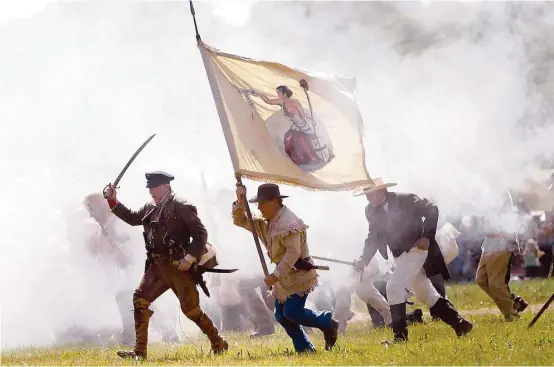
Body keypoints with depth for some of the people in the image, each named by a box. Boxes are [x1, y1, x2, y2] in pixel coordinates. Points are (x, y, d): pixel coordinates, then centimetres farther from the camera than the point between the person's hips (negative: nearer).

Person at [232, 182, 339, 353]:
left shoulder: (289, 223, -21)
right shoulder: (266, 222, 10)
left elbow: (293, 252, -27)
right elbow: (240, 221, 14)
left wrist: (276, 275, -27)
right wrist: (240, 202, -5)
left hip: (298, 274, -10)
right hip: (284, 275, 10)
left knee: (292, 312, -15)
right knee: (281, 315, 6)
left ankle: (328, 324, 4)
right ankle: (305, 348, 12)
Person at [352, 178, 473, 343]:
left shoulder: (403, 200, -18)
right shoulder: (371, 210, 1)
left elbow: (432, 210, -13)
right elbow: (373, 237, 6)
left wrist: (427, 236, -18)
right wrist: (364, 259, -8)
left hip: (416, 249, -8)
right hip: (400, 254, 8)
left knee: (394, 287, -20)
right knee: (426, 293, 16)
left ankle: (400, 334, -15)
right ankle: (460, 325, 27)